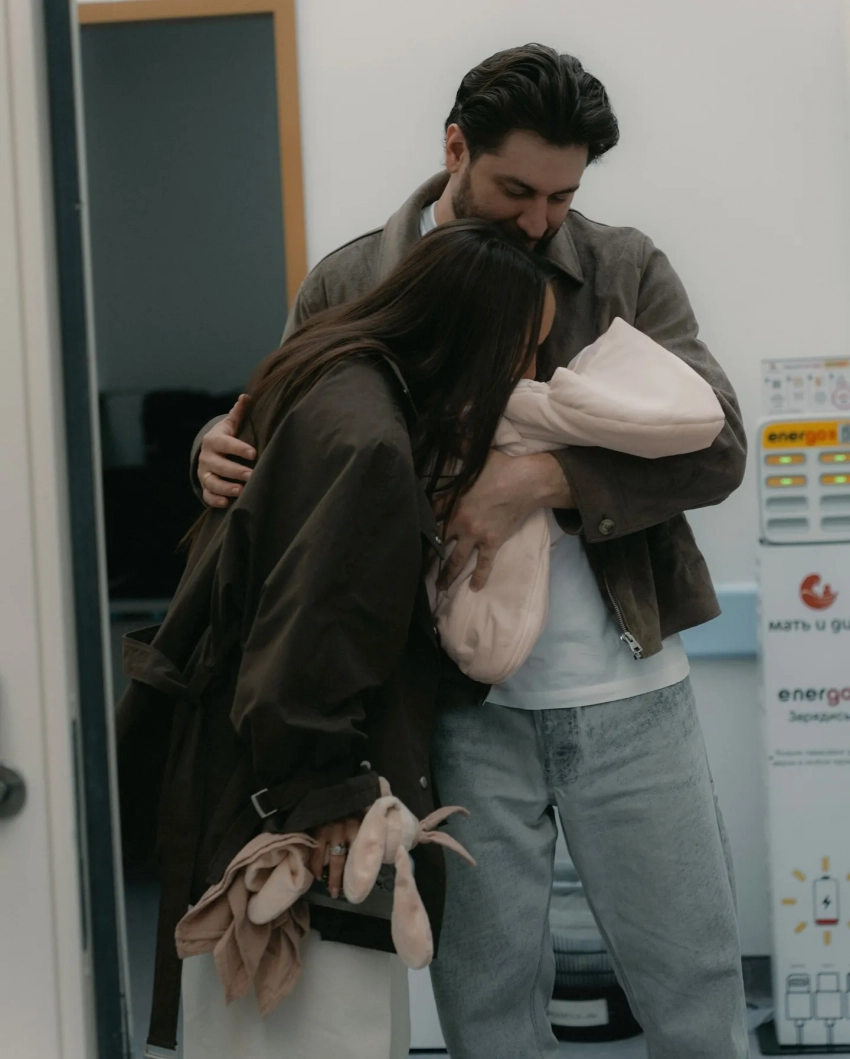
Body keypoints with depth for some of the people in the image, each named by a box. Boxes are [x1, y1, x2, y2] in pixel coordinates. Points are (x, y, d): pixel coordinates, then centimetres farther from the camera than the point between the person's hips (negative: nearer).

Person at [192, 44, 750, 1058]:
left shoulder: (627, 270, 2)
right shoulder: (347, 286, 2)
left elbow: (716, 444, -7)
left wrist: (544, 478, -21)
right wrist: (221, 446, -14)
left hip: (630, 697, 0)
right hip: (463, 707, 0)